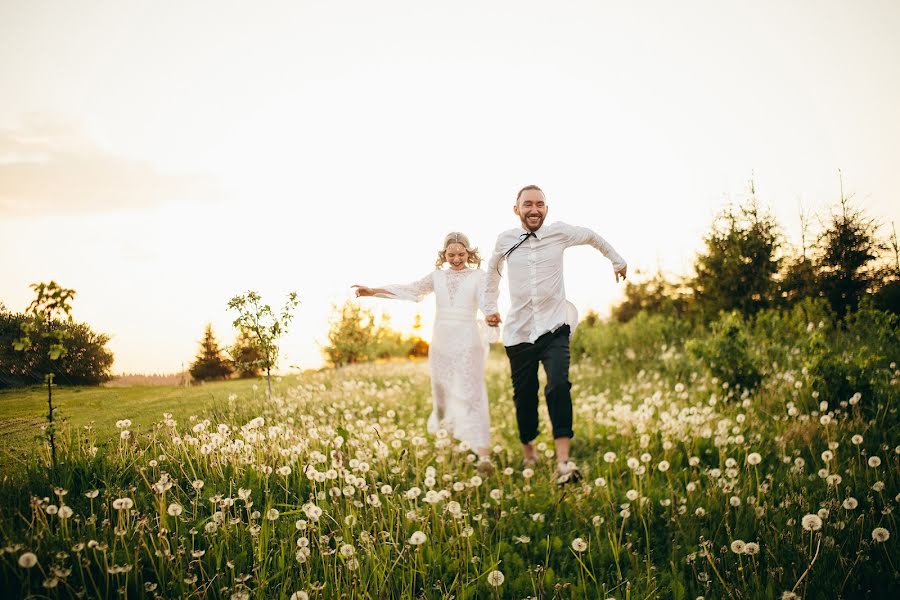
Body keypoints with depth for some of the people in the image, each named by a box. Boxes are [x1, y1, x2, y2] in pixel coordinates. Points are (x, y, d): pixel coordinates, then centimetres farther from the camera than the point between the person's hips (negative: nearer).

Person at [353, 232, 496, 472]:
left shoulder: (478, 276, 1)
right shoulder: (437, 276, 13)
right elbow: (410, 289, 12)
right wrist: (374, 291, 5)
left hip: (467, 342, -4)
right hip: (440, 342, 5)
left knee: (472, 394, -12)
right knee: (443, 393, 11)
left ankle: (483, 454, -18)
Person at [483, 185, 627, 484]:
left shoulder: (559, 233, -1)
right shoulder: (505, 240, 2)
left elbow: (591, 236, 20)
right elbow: (492, 270, 23)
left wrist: (617, 260, 30)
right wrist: (489, 307, 19)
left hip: (554, 327, -2)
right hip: (519, 330, 2)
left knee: (558, 386, -23)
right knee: (524, 395, 9)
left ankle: (563, 461, -26)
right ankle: (528, 450, 34)